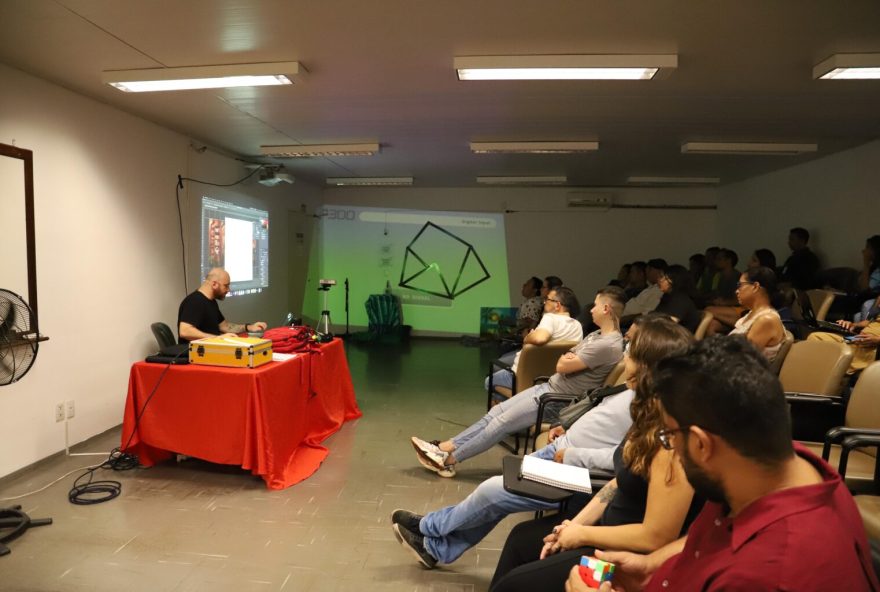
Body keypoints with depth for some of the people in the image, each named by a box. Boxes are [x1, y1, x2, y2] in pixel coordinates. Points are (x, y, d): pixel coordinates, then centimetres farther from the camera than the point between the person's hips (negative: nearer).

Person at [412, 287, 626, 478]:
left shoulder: (608, 345, -21)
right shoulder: (597, 335, 12)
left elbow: (562, 366, -17)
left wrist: (567, 360, 3)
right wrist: (569, 358, -5)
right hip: (550, 387, 9)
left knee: (501, 422, -8)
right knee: (496, 412, 1)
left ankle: (448, 460, 0)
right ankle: (444, 447, 0)